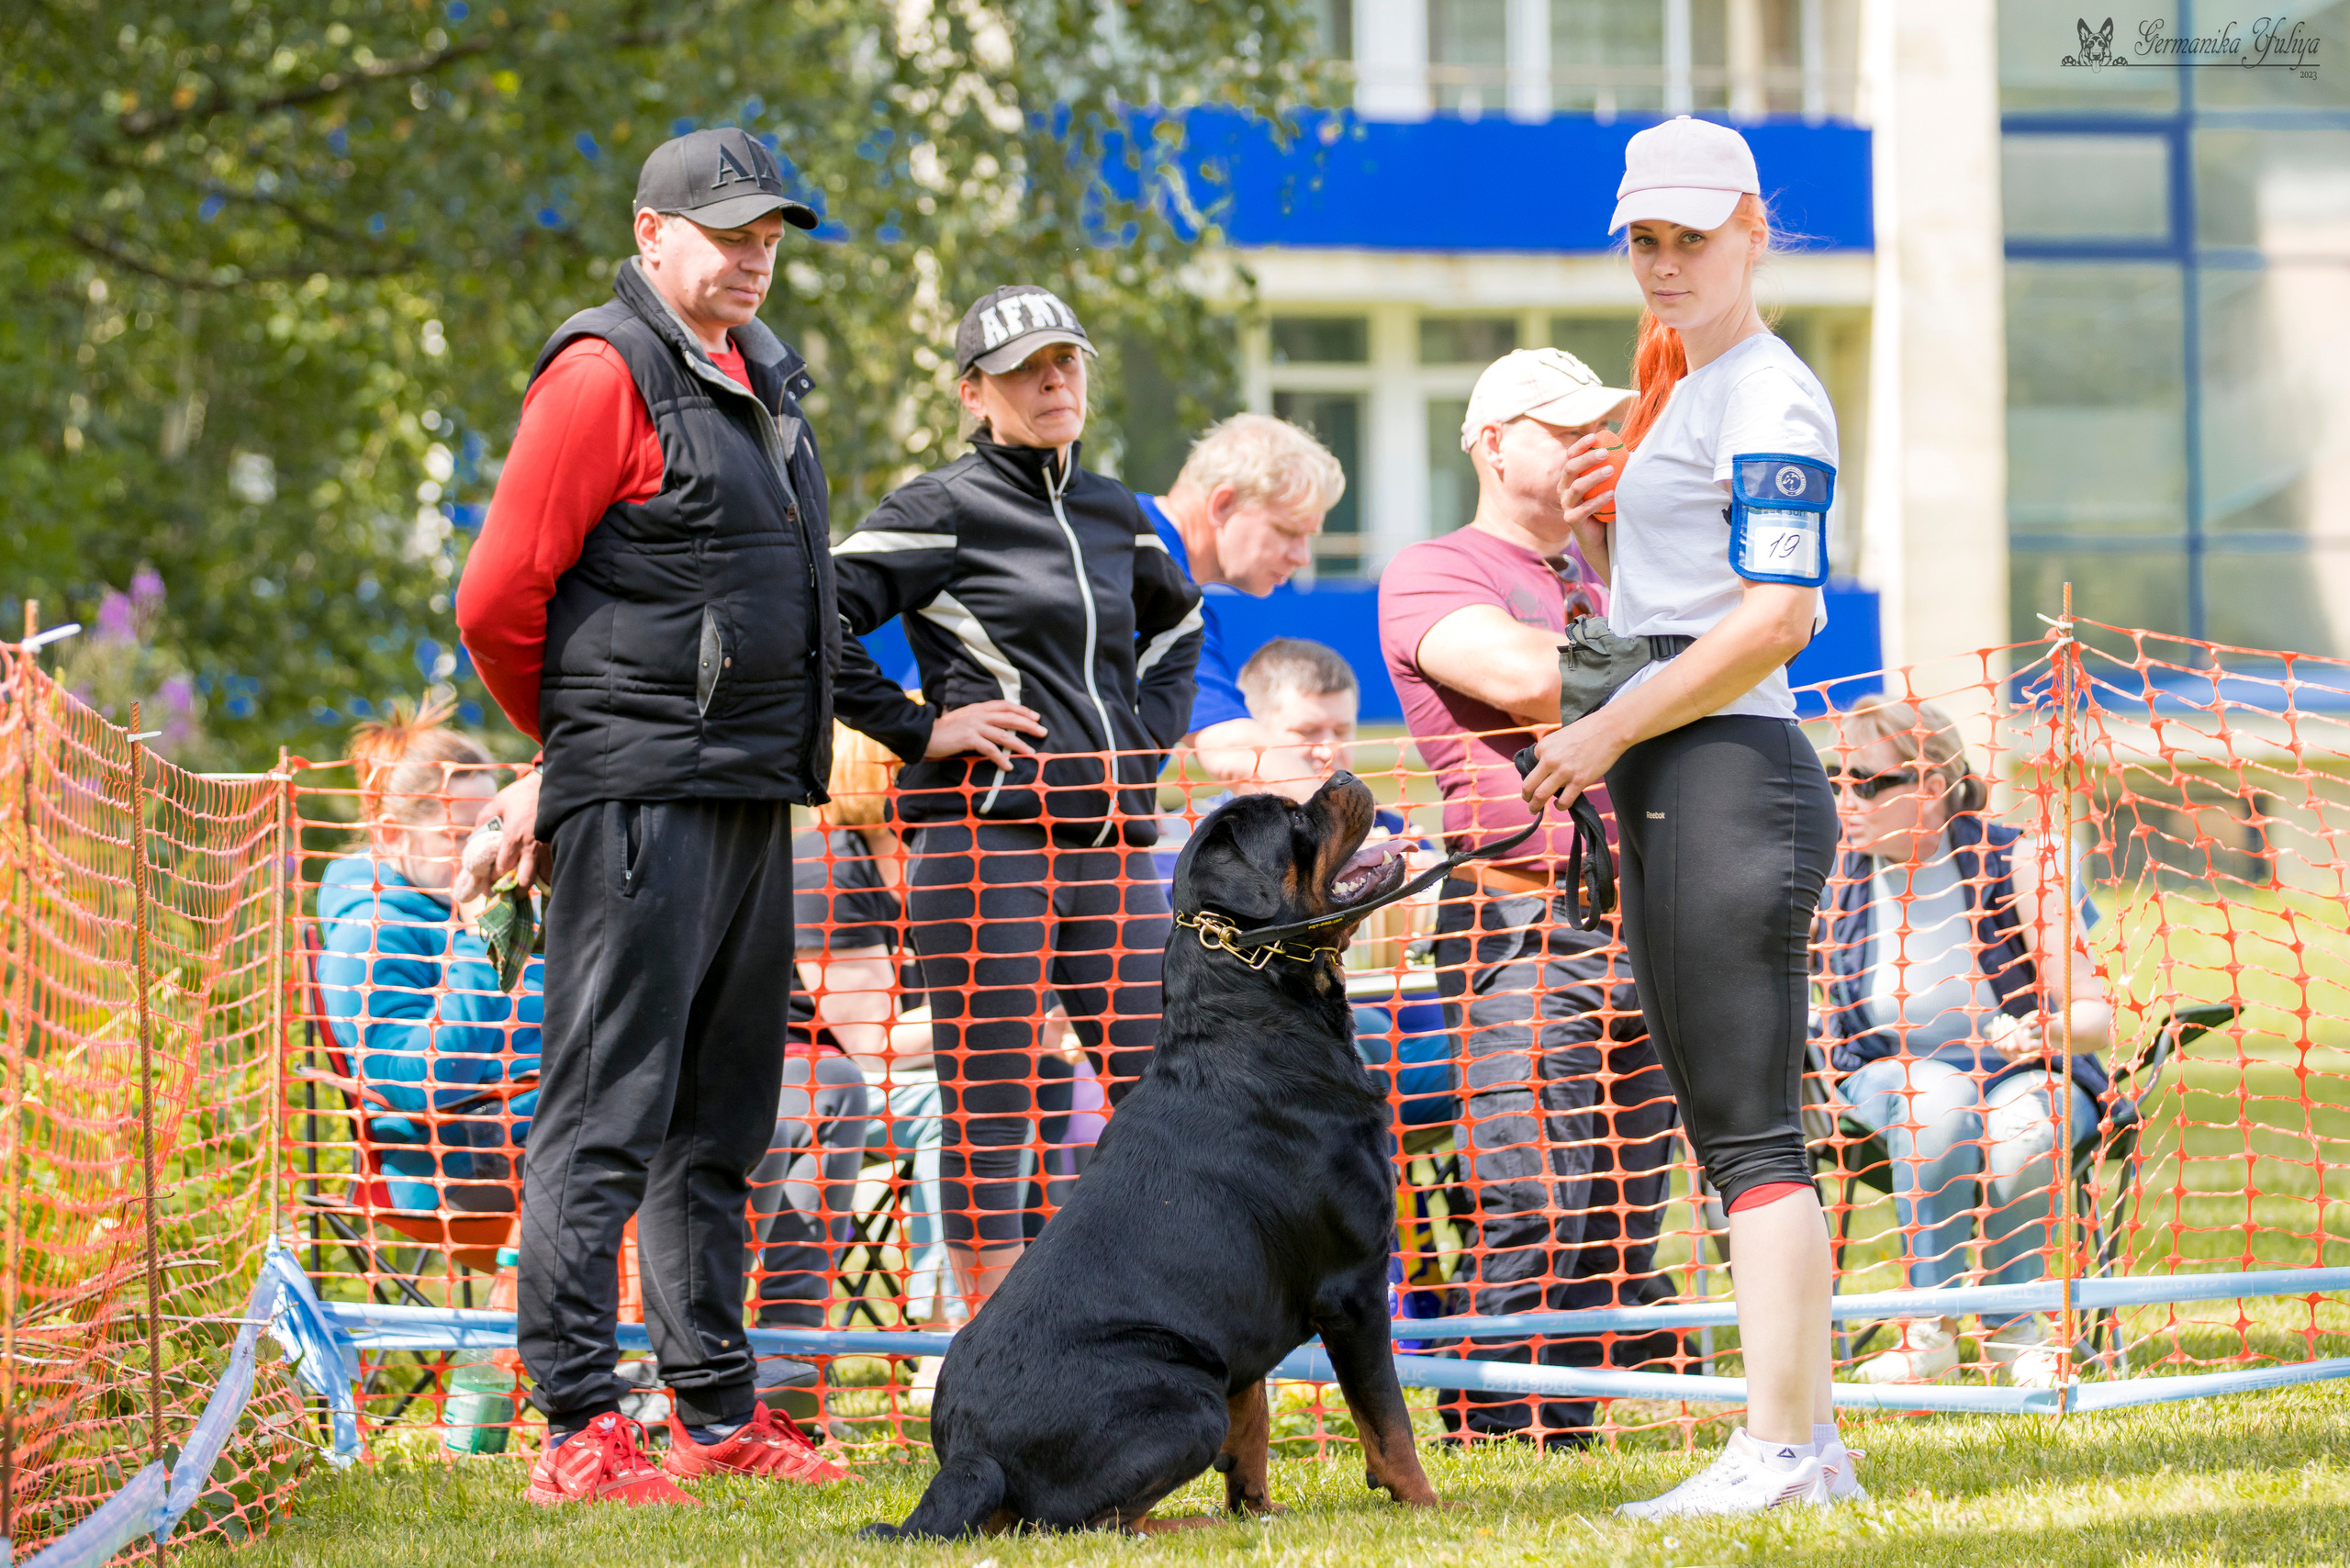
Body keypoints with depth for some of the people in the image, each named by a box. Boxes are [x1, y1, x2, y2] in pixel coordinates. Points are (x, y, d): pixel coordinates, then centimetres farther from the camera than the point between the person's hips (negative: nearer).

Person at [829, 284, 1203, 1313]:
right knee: (988, 1111, -2)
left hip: (1113, 842, 6)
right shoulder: (940, 511, -2)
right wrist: (919, 727, -9)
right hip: (986, 838, -6)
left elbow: (1176, 622, 36)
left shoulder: (1114, 514, 16)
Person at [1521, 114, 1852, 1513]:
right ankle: (1812, 1440, 13)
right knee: (1731, 1128, 10)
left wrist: (1606, 733, -16)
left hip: (1733, 776, -10)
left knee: (1753, 1131, -11)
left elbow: (1777, 617, -21)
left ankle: (1777, 1451, -12)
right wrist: (1589, 530, 13)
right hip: (1670, 789, 10)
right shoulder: (1677, 393, 20)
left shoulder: (1772, 399, -10)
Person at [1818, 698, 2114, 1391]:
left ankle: (2013, 1326, -10)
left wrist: (2042, 1032, -36)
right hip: (1886, 1077, 1)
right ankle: (1930, 1328, -26)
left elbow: (2095, 1014, -14)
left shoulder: (2010, 863, -13)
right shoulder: (1838, 879, -5)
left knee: (2021, 1126, -37)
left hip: (2022, 1074, -1)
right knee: (1936, 1095, -36)